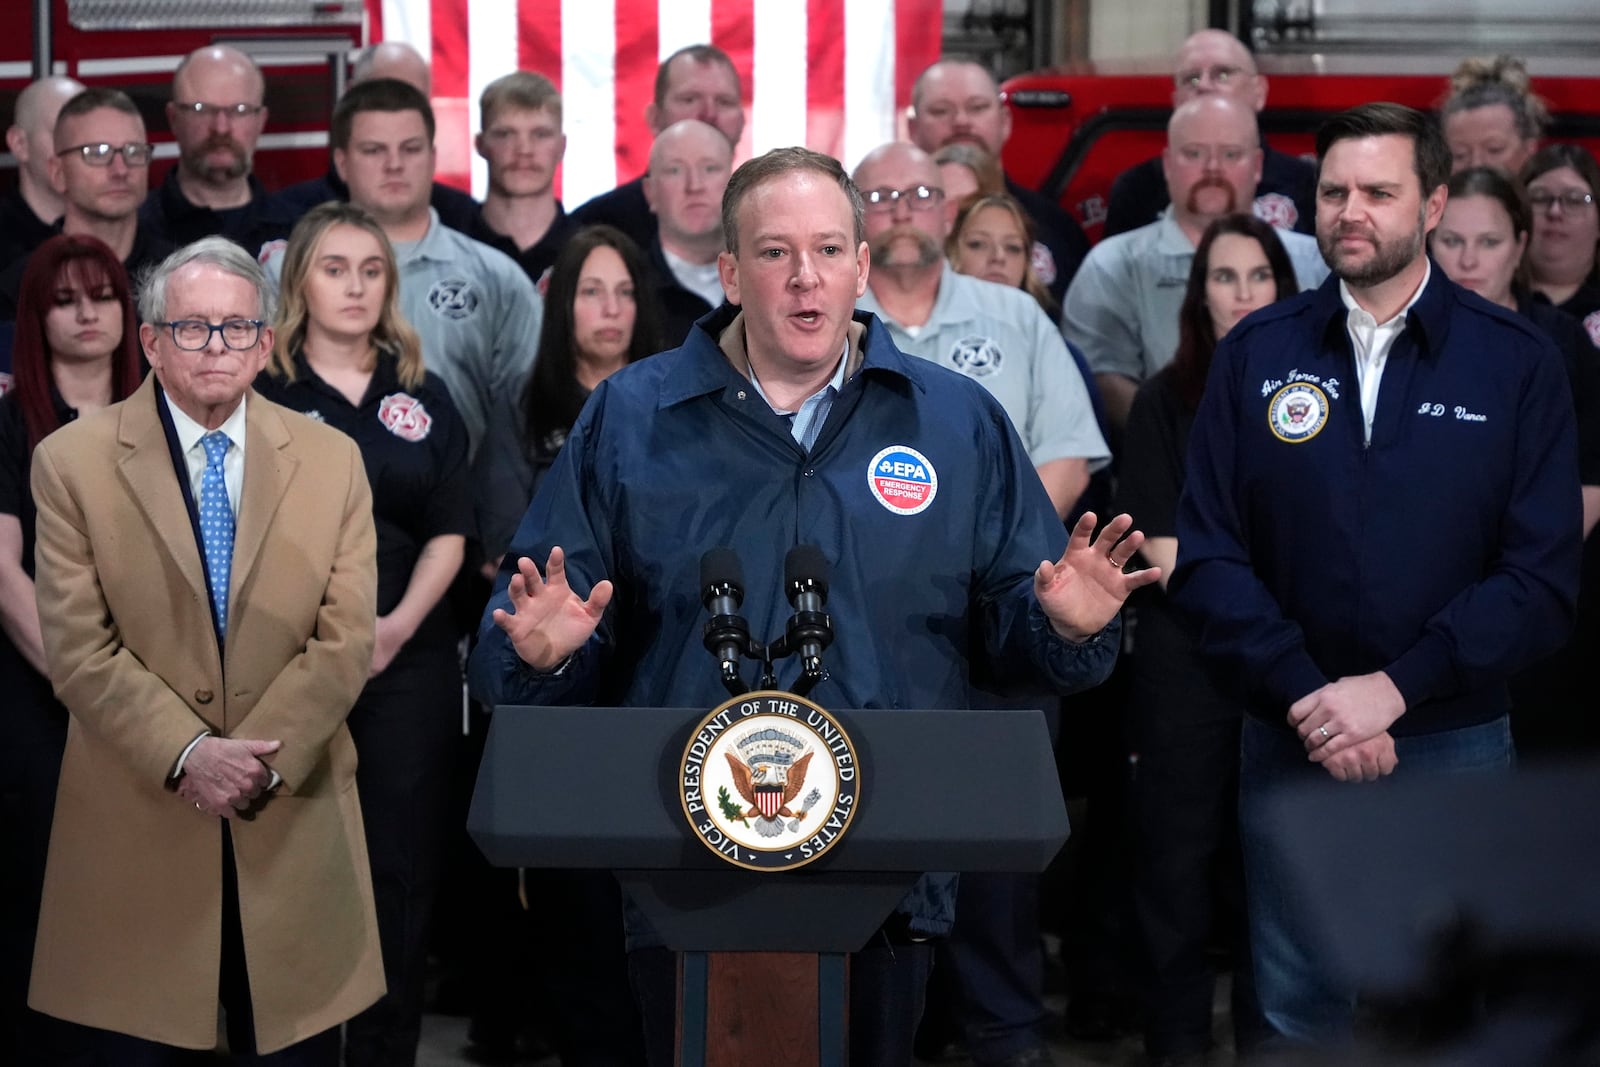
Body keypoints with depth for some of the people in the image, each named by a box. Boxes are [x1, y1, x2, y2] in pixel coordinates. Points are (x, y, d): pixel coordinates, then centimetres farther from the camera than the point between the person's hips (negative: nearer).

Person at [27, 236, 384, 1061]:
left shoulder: (332, 461, 6)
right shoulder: (72, 463, -1)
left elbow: (345, 642, 0)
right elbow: (80, 650, -6)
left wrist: (259, 761, -13)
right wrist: (187, 756, -17)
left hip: (293, 823, 2)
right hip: (136, 828, -2)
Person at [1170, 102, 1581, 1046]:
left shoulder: (1517, 362, -2)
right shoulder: (1256, 356, 3)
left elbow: (1543, 577, -8)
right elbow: (1210, 555, -2)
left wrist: (1394, 686, -17)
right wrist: (1306, 699, -14)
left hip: (1455, 745, -1)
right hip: (1291, 744, 1)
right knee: (1299, 1010, 10)